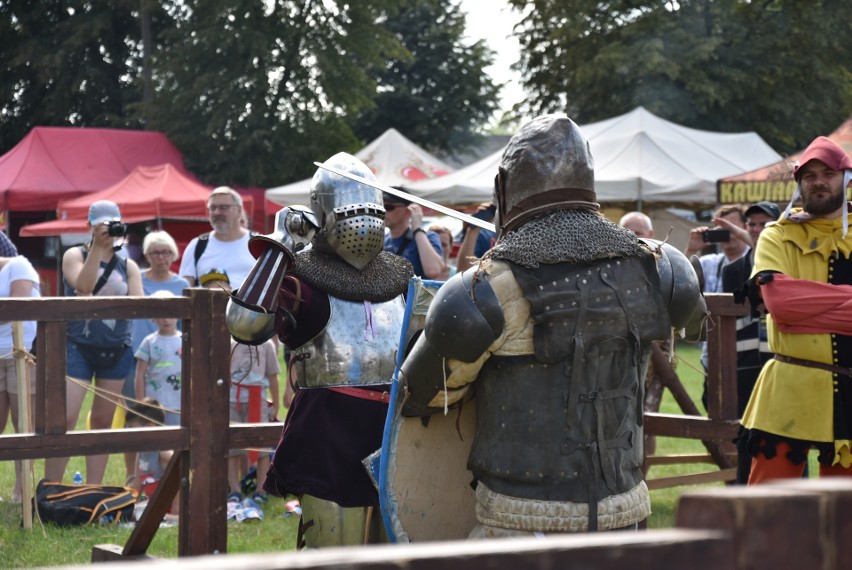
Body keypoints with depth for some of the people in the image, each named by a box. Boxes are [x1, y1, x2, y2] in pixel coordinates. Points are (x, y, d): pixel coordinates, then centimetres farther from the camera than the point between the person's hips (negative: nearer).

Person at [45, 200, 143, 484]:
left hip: (116, 349, 3)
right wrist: (97, 248, -19)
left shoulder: (128, 266, 10)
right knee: (65, 420, -12)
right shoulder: (75, 256, 3)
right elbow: (83, 286, -17)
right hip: (78, 346, -3)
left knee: (103, 421, 6)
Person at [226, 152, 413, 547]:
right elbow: (244, 324, -26)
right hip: (331, 432, -6)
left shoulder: (397, 279, 12)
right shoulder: (303, 279, -8)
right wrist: (277, 248, -22)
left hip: (395, 430, 6)